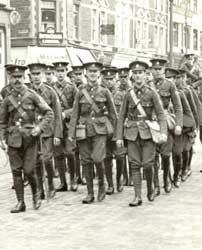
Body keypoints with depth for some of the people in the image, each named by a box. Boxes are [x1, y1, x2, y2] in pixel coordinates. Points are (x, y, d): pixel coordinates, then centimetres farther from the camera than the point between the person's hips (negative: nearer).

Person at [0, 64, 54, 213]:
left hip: (29, 138, -3)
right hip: (13, 139, 3)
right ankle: (20, 203, 10)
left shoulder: (32, 96, -1)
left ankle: (36, 193, 22)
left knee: (29, 170, -5)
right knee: (16, 171, 2)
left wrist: (39, 128, -12)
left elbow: (49, 114, 0)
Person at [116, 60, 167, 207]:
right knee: (135, 165, -1)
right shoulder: (129, 94, 6)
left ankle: (150, 188, 23)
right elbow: (122, 116, 10)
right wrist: (119, 137, 4)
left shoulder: (152, 93, -1)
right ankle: (138, 197, 1)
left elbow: (161, 114, -6)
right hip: (132, 133, 2)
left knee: (147, 164, -4)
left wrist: (163, 133, -20)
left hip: (148, 132, -2)